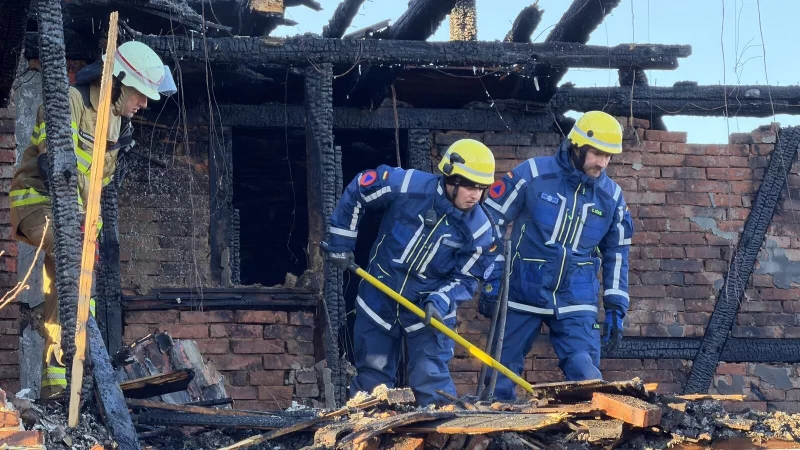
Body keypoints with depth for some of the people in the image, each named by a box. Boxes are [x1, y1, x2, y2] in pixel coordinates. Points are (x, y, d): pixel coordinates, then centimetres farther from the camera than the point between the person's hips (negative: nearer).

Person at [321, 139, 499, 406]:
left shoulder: (478, 229, -17)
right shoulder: (406, 186, -21)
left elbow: (466, 278, -10)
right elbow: (356, 193, -6)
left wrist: (440, 302, -28)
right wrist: (341, 243, -3)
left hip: (430, 312, -1)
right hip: (379, 301, 1)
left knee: (431, 382, -9)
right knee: (372, 379, 12)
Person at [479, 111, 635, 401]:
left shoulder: (611, 196, 3)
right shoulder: (532, 175, -9)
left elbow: (616, 254, 13)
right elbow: (492, 222, -4)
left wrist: (616, 309, 8)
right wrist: (491, 281, -6)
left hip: (576, 303, 2)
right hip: (522, 295, -2)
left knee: (587, 377, -12)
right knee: (501, 378, 5)